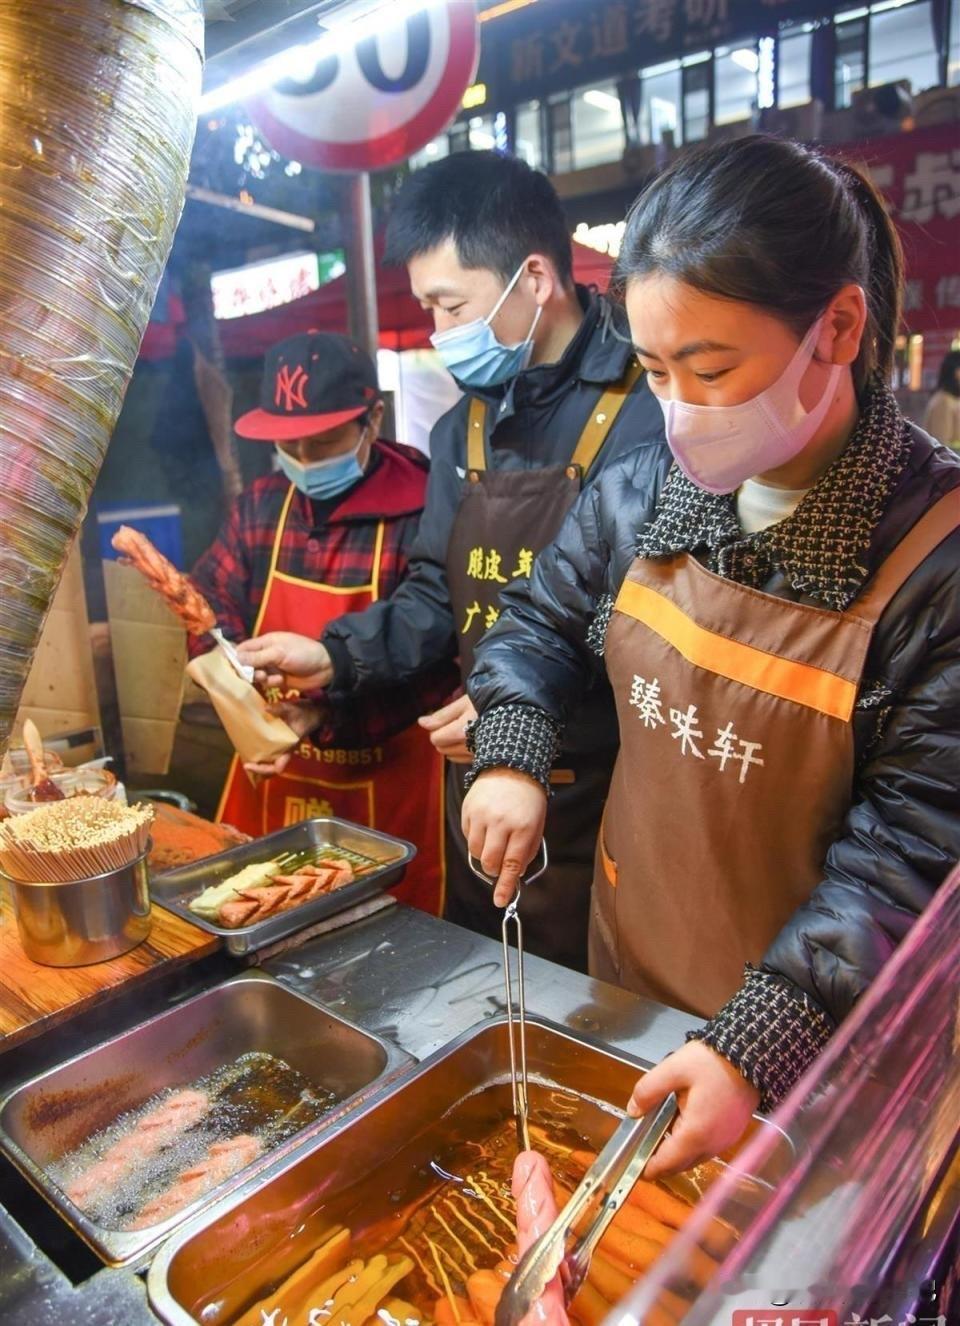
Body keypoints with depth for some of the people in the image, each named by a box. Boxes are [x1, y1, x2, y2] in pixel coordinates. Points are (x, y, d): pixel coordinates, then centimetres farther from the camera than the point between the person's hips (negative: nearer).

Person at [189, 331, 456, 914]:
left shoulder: (421, 515, -16)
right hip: (271, 770, 5)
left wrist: (324, 716, -26)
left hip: (385, 781, -5)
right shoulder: (259, 507, 3)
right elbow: (212, 611, 2)